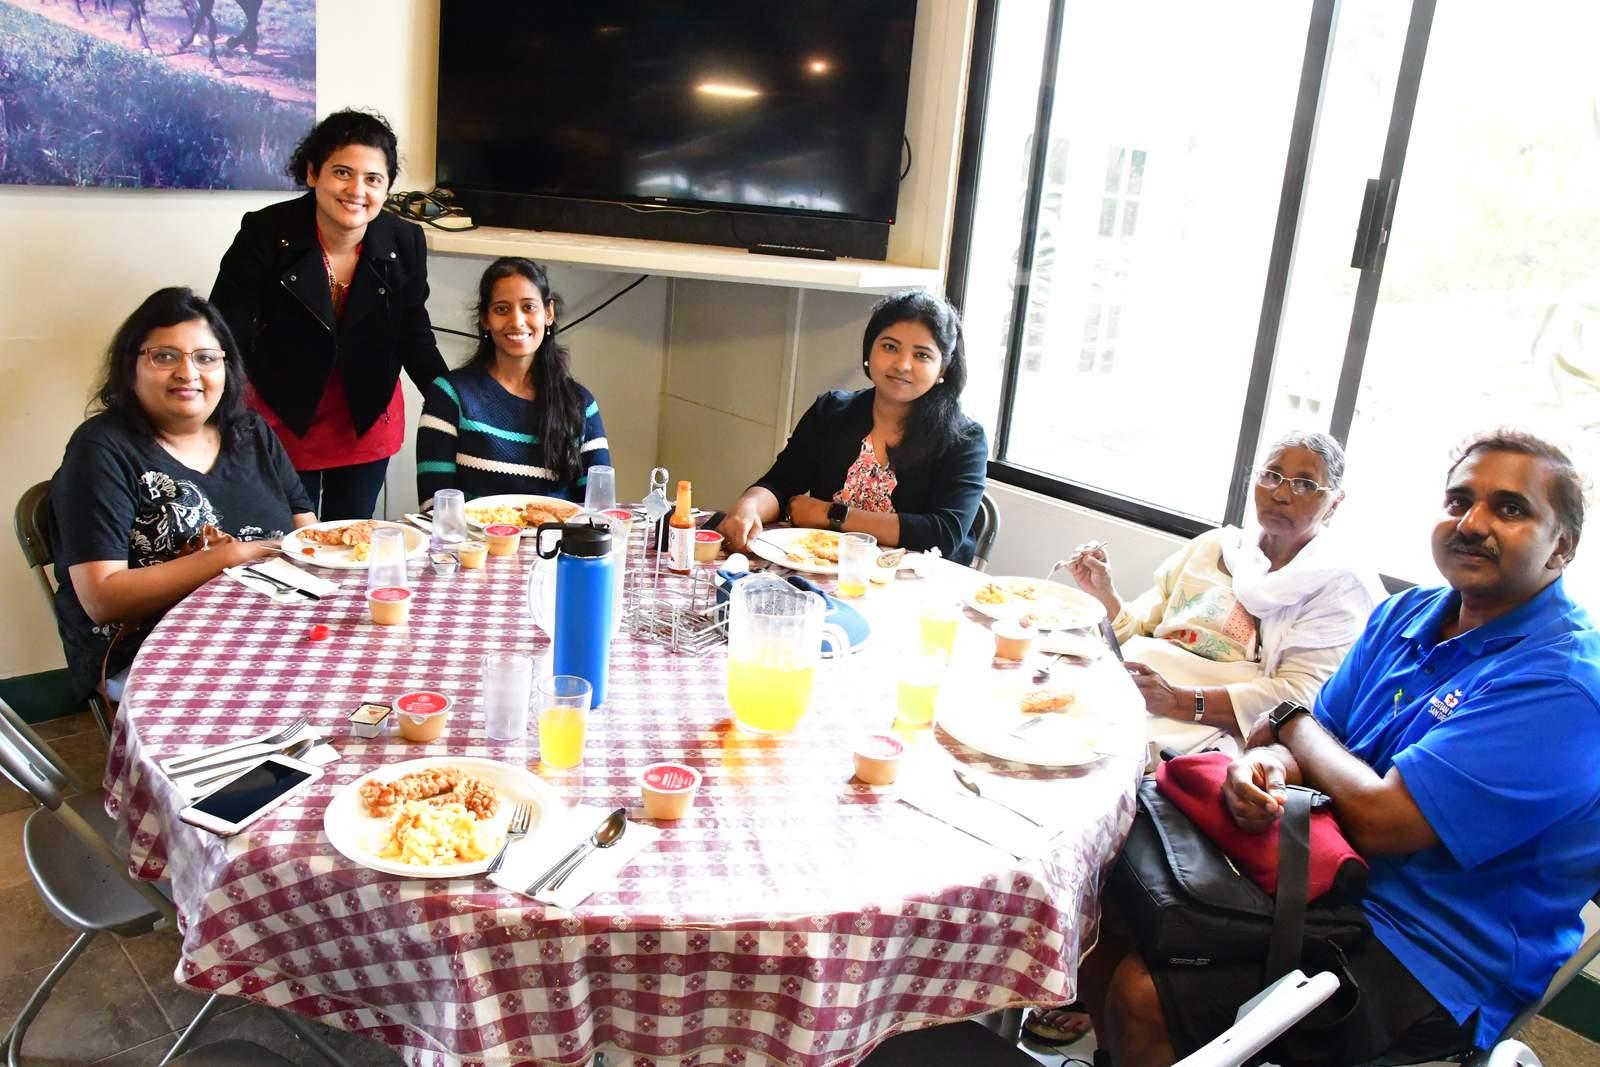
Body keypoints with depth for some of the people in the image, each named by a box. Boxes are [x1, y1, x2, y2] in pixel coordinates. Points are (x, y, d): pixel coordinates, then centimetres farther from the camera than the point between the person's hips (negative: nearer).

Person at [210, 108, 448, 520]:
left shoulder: (405, 242, -11)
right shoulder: (265, 233, -18)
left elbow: (414, 336, -1)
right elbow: (226, 335, -17)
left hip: (368, 427, 2)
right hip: (281, 423, -2)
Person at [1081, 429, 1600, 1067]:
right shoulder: (1406, 615, 7)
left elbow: (1378, 820, -24)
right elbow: (1313, 744, 9)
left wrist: (1290, 723, -6)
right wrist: (1267, 763, -17)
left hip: (1431, 963, -7)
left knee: (1143, 996, -22)